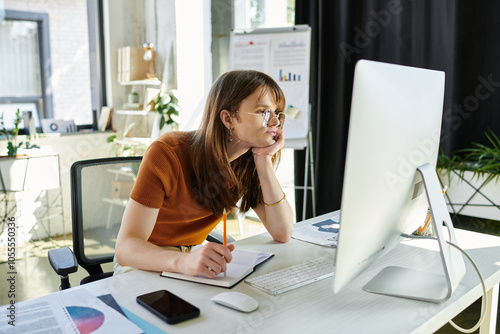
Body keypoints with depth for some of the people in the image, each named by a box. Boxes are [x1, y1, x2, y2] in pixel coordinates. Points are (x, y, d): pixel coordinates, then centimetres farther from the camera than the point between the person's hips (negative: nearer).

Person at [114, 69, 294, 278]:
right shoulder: (167, 153, -24)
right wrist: (184, 261, -51)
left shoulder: (247, 162, -8)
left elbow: (283, 233, -13)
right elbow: (125, 248, -31)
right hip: (147, 263, -5)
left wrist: (264, 161, -22)